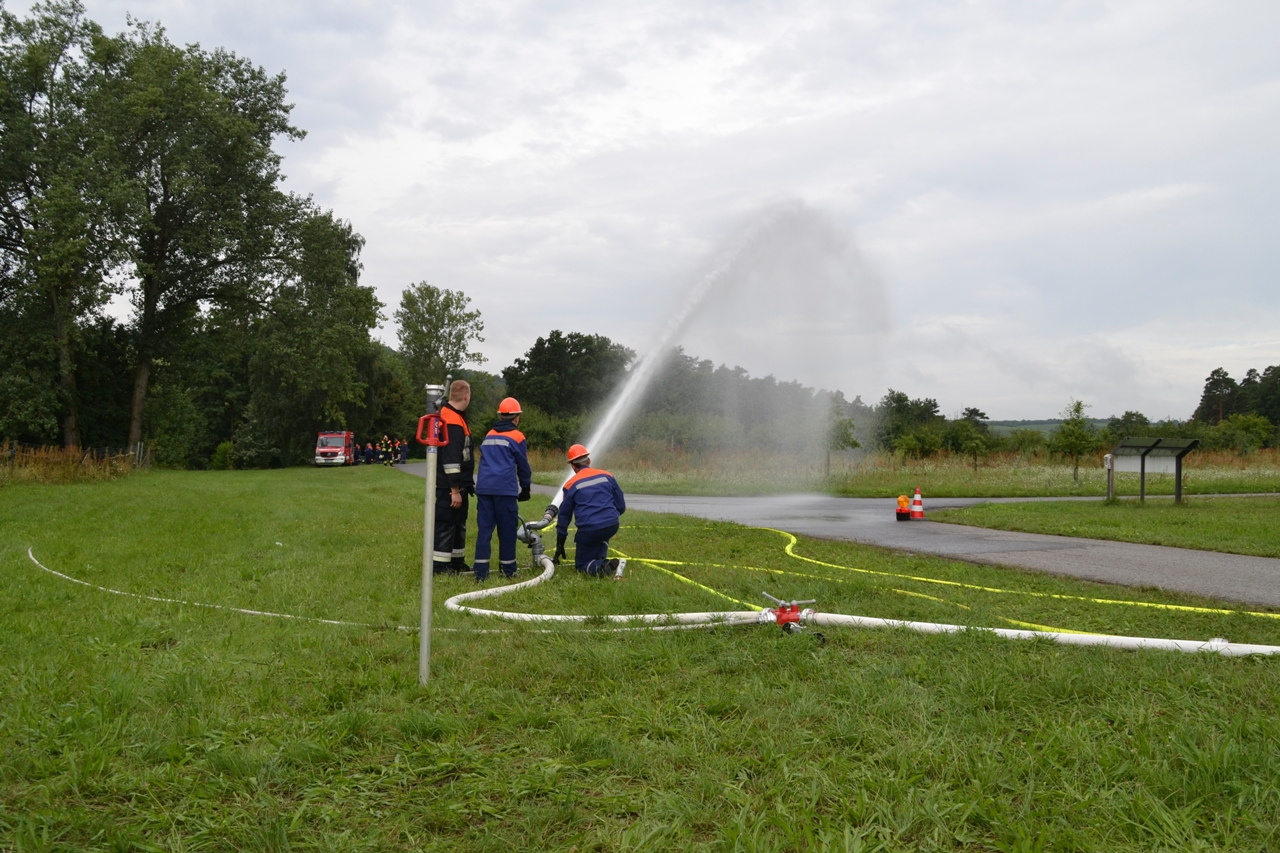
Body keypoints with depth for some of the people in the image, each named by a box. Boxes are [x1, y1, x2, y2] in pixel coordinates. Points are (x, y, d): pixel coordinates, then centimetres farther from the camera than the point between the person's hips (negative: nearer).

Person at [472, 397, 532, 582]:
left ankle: (481, 572, -2)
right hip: (505, 489, -4)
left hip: (484, 488, 5)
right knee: (507, 530, 4)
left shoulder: (489, 435, 18)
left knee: (484, 528, 2)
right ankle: (508, 570, 11)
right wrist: (525, 489, 19)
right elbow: (523, 466, 7)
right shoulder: (516, 437, 2)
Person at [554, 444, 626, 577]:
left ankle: (603, 567, -15)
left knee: (582, 564, 16)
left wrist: (559, 547, 20)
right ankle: (600, 560, 17)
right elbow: (621, 506, 12)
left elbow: (564, 516, 11)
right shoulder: (607, 476, 10)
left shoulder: (571, 485, 5)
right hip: (612, 526, 3)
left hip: (588, 530, -3)